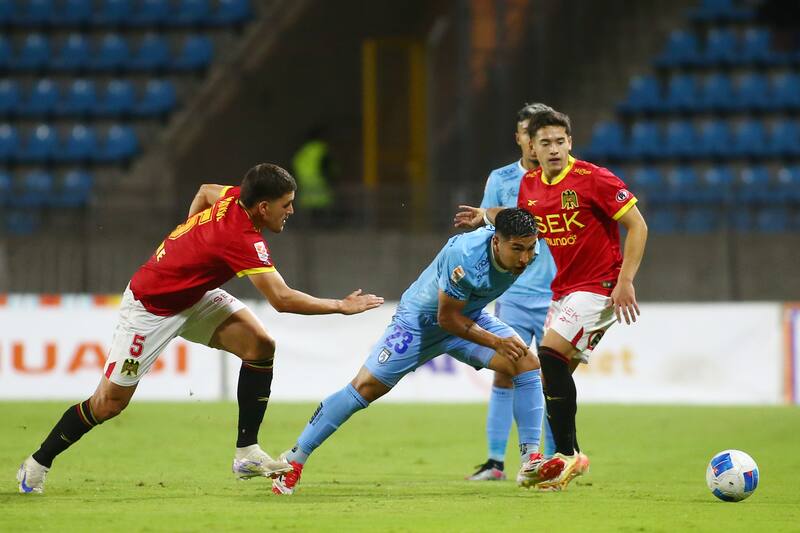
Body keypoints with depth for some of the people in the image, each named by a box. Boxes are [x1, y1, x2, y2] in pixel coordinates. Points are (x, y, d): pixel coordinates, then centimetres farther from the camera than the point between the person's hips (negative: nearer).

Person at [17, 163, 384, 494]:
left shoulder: (234, 198, -10)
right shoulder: (243, 240, -34)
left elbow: (205, 190, 15)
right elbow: (282, 299, -37)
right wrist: (341, 307, -28)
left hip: (193, 295, 9)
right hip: (150, 308, -9)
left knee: (260, 345, -10)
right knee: (110, 402, -2)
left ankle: (247, 453, -4)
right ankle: (37, 465, 18)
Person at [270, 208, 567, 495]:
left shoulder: (525, 250, -19)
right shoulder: (465, 256, -39)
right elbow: (447, 318, -28)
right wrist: (496, 342, -27)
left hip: (470, 317, 6)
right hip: (420, 319, -6)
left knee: (528, 362, -15)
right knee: (366, 386, -8)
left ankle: (531, 464, -12)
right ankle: (294, 460, 3)